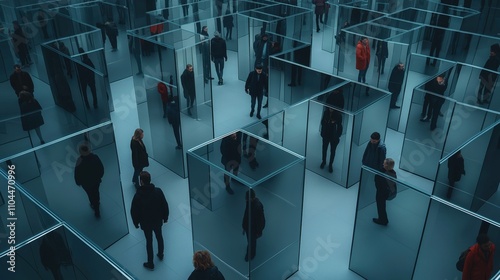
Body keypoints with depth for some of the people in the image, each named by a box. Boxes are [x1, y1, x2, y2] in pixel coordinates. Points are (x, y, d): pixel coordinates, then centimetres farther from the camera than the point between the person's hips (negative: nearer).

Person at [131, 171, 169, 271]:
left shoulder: (138, 195, -25)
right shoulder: (158, 191, -18)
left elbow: (134, 211, -14)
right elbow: (165, 205, -8)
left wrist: (136, 223, 3)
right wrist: (165, 217, 8)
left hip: (145, 223, -2)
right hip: (158, 221, 2)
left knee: (149, 241, 13)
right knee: (159, 237, 25)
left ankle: (150, 263, 27)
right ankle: (160, 255, 47)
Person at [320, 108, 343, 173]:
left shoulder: (338, 115, -20)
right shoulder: (326, 112, -12)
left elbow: (339, 127, -12)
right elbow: (322, 122, 2)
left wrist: (338, 136, -11)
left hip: (334, 136, -2)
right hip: (326, 135, 2)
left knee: (332, 151, 14)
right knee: (324, 149, 20)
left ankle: (330, 164, 34)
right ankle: (323, 161, 44)